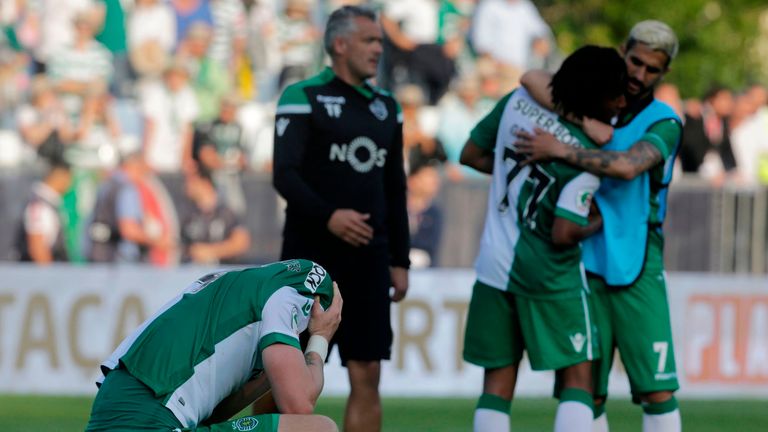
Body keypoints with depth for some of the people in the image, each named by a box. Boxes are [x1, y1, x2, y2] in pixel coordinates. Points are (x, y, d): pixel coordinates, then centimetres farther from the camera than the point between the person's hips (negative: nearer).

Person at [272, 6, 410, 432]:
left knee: (367, 377, 0)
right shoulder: (303, 98, -5)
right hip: (311, 255, -5)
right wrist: (327, 216, -28)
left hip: (367, 260, 5)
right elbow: (284, 175, -14)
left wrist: (399, 260, 15)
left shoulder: (386, 107, 15)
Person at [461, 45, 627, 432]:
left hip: (495, 265, 6)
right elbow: (563, 235, -20)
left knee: (498, 382, 9)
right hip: (551, 274, -5)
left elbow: (472, 155, 9)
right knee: (578, 378, 2)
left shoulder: (519, 101, -3)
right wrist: (600, 221, -2)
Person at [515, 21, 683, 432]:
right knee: (588, 394, 1)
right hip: (585, 264, 3)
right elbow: (533, 79, -4)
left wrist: (560, 150, -24)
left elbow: (627, 166, -22)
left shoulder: (664, 123, -3)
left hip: (636, 271, -3)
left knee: (658, 390, -8)